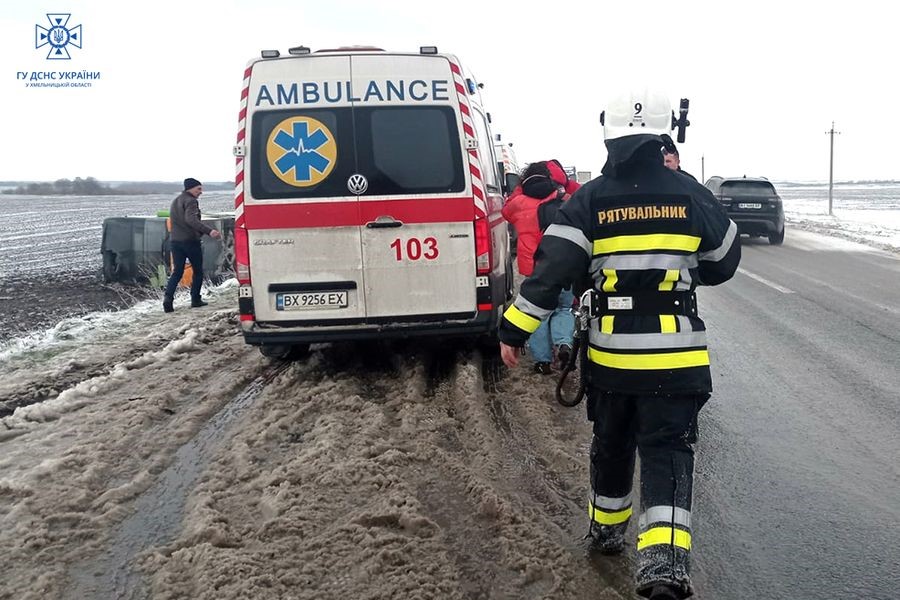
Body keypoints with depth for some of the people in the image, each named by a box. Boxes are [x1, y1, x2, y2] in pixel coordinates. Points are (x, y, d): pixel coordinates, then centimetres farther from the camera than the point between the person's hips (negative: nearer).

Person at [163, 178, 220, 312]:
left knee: (177, 272, 5)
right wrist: (209, 231, -38)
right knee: (198, 271, 8)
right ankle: (195, 300, 8)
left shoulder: (175, 201, 19)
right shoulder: (190, 201, -11)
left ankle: (168, 297, -13)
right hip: (190, 241, -7)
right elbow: (191, 220, -27)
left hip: (175, 240, 7)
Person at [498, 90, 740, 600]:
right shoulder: (690, 195, -1)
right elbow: (724, 262, 13)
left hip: (611, 352, 1)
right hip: (675, 354, -1)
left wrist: (515, 330, -2)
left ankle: (606, 529, 38)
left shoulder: (590, 200, -4)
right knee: (668, 450, 1)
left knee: (612, 444, 20)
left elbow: (551, 271, -9)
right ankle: (664, 555, -16)